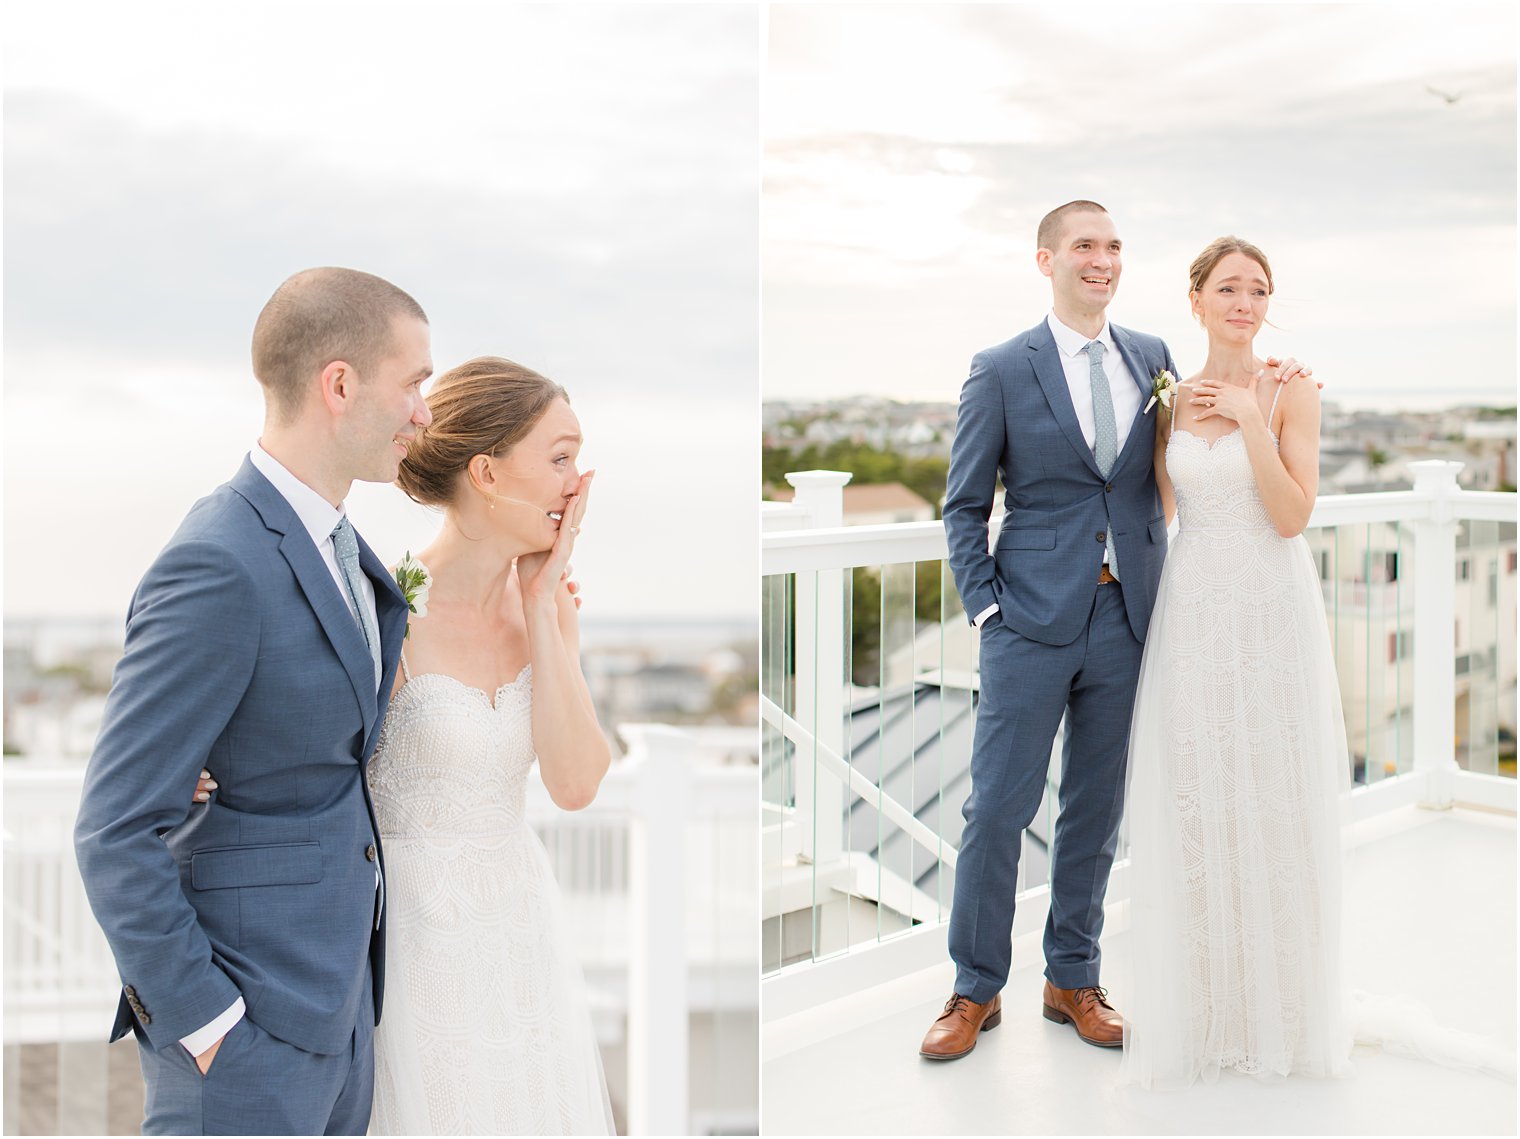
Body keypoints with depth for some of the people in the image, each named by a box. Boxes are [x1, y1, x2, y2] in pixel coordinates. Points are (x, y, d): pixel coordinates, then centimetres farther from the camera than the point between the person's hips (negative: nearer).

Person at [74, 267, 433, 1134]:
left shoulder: (332, 537, 6)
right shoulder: (218, 566, -23)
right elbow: (115, 833, -21)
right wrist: (203, 1023, -17)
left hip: (337, 987, 9)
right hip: (244, 1008, -9)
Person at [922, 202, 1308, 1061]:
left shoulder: (1154, 358, 9)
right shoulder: (1001, 370, -2)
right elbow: (965, 506, 1)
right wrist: (985, 607, -7)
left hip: (1127, 617, 4)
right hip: (1033, 620, -3)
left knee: (1098, 810, 13)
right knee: (997, 808, 1)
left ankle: (1074, 980, 28)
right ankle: (978, 991, 17)